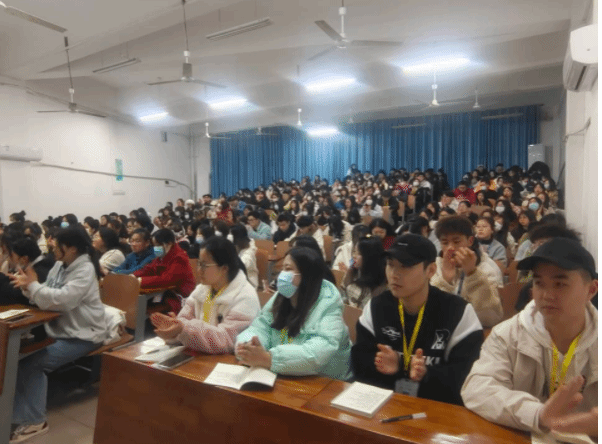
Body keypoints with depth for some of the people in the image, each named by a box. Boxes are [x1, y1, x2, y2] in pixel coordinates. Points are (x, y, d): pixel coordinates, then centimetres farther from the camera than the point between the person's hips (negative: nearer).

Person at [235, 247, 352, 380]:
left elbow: (319, 353, -25)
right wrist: (246, 347, -21)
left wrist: (267, 359, -32)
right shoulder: (281, 298, 6)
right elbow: (260, 328, 1)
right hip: (281, 378, 6)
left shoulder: (328, 306, -14)